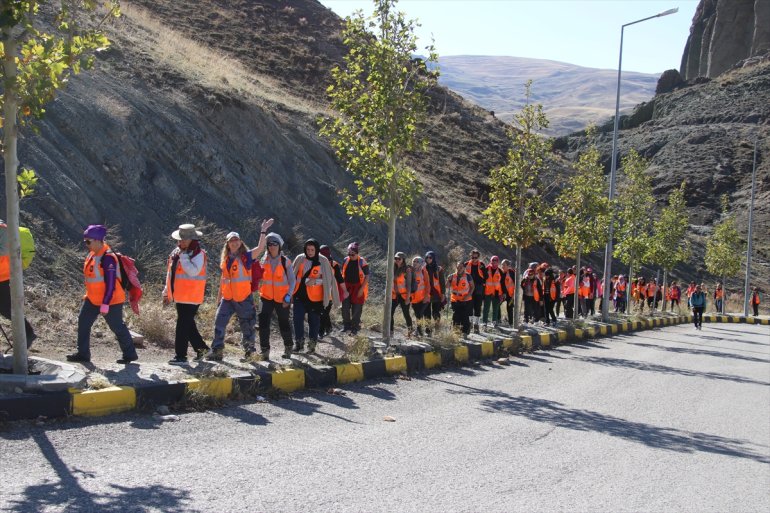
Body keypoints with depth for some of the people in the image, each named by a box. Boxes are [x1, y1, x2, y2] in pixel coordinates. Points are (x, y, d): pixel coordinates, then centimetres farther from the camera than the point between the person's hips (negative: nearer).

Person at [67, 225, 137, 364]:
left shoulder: (108, 258, -23)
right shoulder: (92, 254, 6)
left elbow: (110, 284, -24)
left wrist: (105, 304, -24)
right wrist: (88, 295, 22)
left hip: (110, 301, -9)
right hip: (93, 299, 9)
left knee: (117, 327, 2)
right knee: (83, 322, 6)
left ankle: (130, 354, 16)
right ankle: (83, 354, 14)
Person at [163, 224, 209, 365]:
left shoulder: (198, 254, -12)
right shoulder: (176, 252, 13)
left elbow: (193, 271, -28)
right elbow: (170, 274, 21)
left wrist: (183, 256, -23)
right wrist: (167, 292, 22)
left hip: (190, 297, -8)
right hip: (179, 296, 8)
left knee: (183, 326, -6)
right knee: (188, 324, 16)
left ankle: (181, 356, -1)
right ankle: (200, 347, 29)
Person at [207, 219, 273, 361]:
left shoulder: (246, 256, -4)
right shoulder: (225, 259, 11)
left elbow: (260, 248, -21)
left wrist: (263, 231, -25)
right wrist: (218, 298, 19)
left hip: (244, 298, -4)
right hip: (227, 299, 4)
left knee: (247, 325, 5)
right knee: (219, 323, -3)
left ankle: (249, 350, 19)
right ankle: (217, 350, 2)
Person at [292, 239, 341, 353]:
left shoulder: (323, 261, -6)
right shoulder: (300, 259, 2)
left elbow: (328, 278, -3)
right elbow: (293, 275, 10)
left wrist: (315, 281, -17)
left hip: (315, 297, -2)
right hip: (300, 294, 2)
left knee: (314, 320, 6)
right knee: (298, 318, -2)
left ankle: (312, 344, 18)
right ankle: (299, 342, 11)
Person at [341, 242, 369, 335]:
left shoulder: (362, 262, -11)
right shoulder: (345, 260, 3)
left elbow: (367, 277, -9)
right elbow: (342, 274, 14)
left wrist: (361, 289, -14)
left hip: (358, 288, -4)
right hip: (347, 288, 4)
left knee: (356, 310, 1)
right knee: (345, 308, 3)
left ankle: (354, 328, 11)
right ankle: (346, 325, 19)